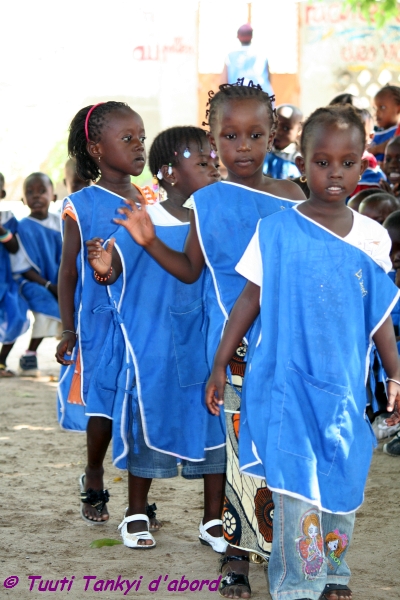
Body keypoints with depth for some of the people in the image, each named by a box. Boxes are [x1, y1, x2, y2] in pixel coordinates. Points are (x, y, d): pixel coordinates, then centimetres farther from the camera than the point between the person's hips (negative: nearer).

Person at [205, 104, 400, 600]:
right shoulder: (276, 231, -5)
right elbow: (250, 300, 0)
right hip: (288, 382, -3)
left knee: (343, 484, 11)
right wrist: (220, 364, 1)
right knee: (297, 486, -9)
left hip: (345, 387, 4)